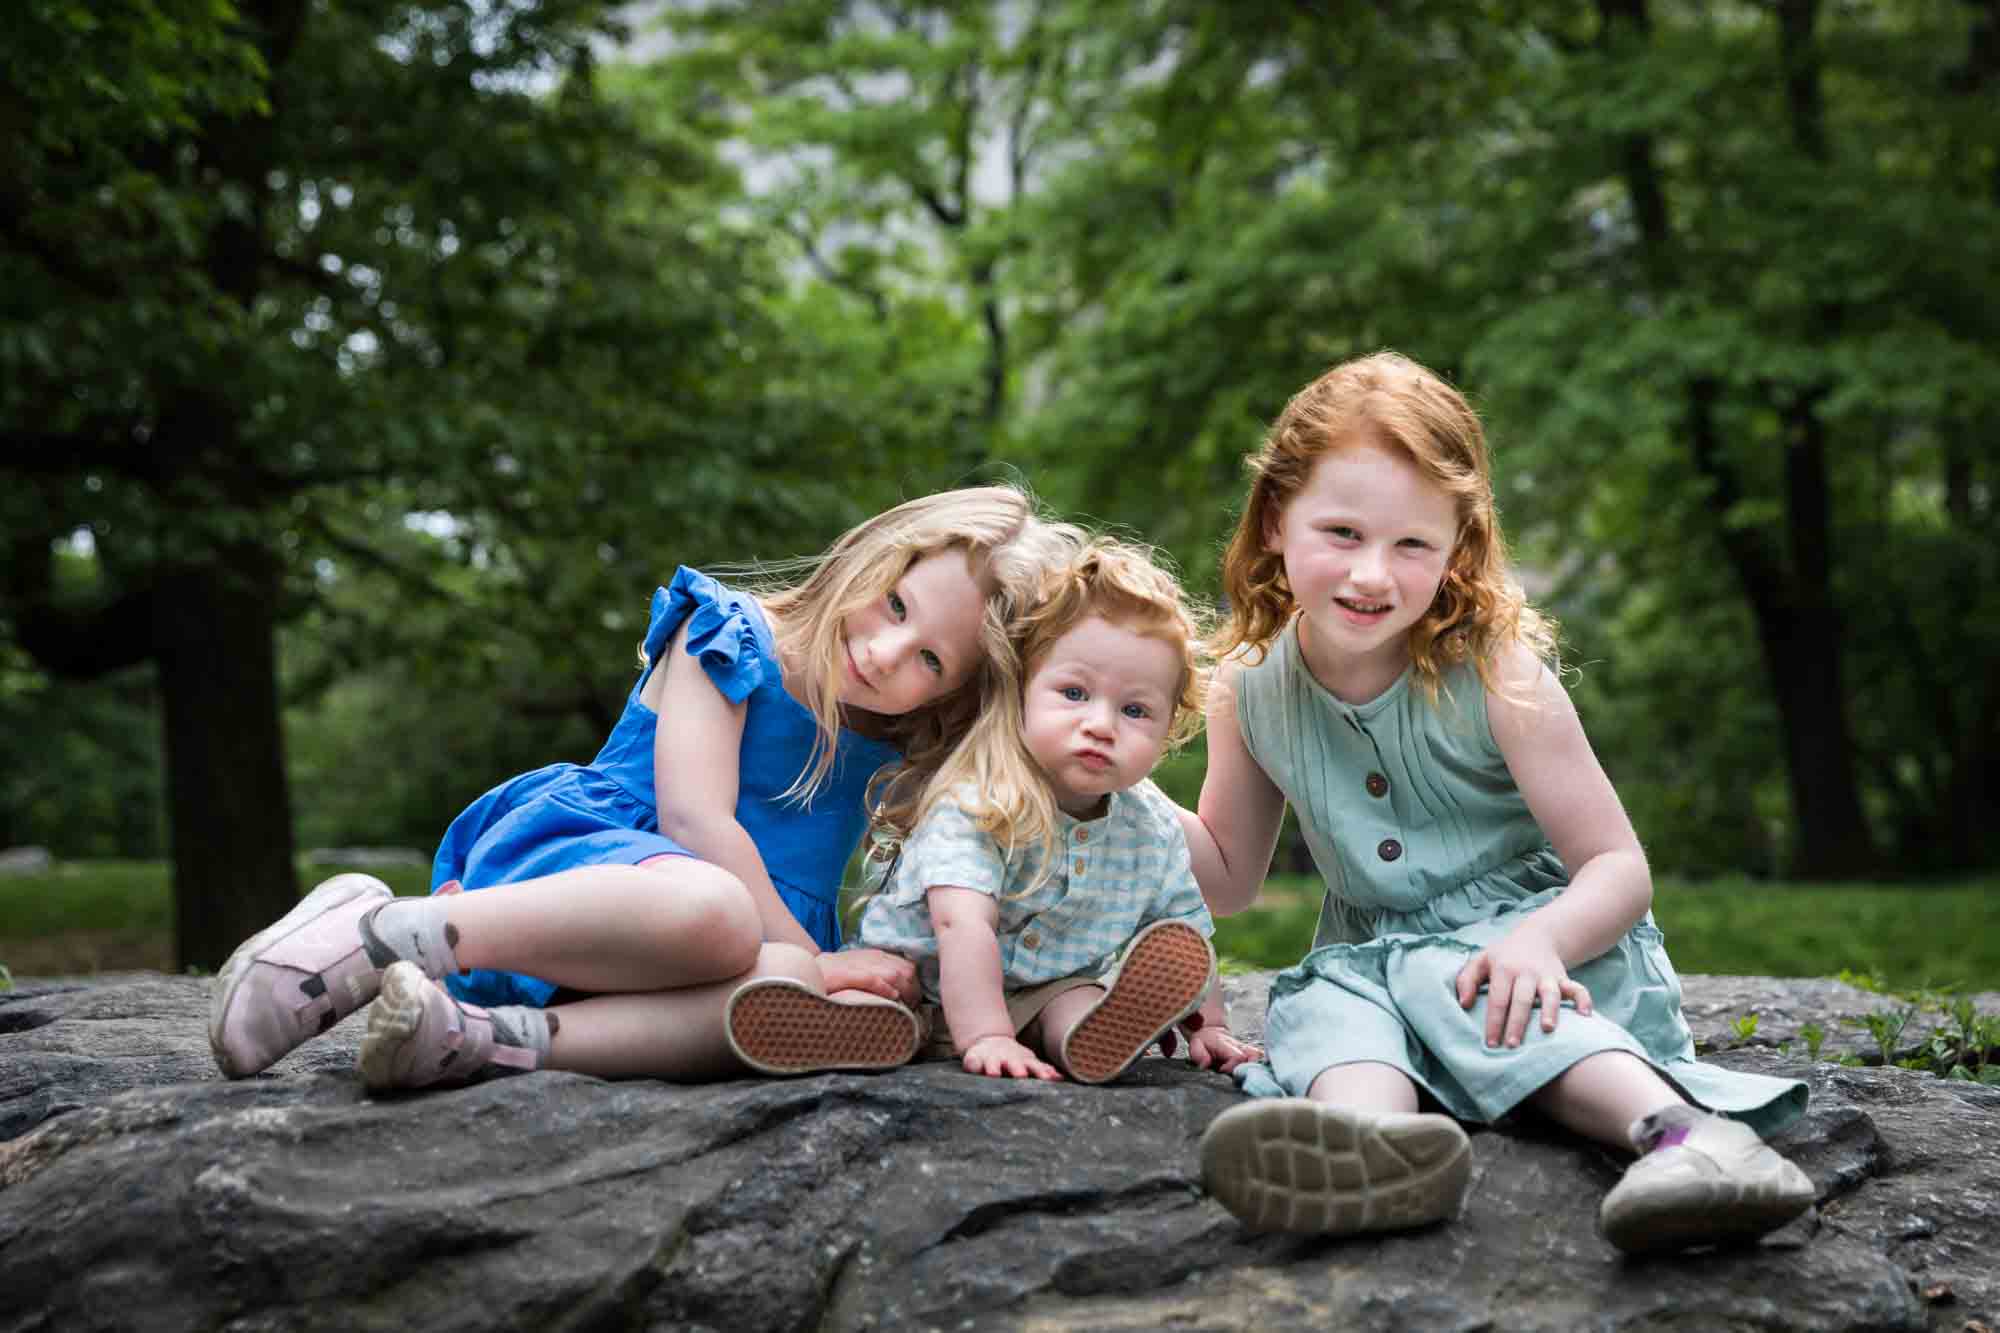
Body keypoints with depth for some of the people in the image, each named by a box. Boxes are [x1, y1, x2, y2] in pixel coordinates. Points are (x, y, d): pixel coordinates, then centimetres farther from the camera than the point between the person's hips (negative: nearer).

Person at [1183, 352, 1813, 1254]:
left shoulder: (1496, 675, -15)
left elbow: (1619, 867, -14)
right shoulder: (1249, 689, -4)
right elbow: (1229, 874, 11)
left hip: (1514, 935, -3)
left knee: (1452, 980, -35)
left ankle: (1687, 1132, -56)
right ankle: (1370, 1142, -63)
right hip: (1370, 953, 4)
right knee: (1321, 1005, -29)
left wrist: (1539, 939, -35)